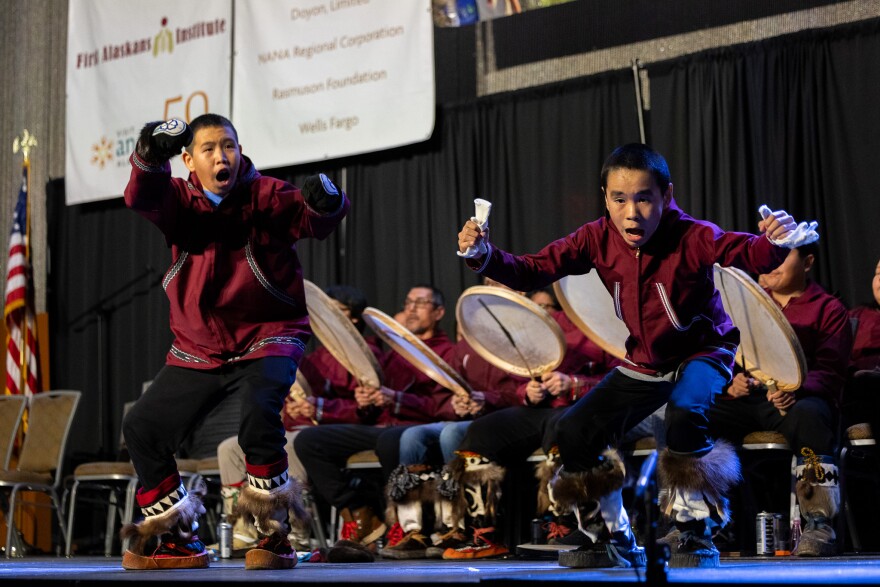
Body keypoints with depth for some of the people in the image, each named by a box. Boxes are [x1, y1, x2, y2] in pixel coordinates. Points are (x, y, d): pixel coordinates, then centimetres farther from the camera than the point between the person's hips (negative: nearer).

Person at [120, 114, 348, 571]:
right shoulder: (181, 201, -3)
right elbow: (143, 199, -24)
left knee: (259, 406, -32)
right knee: (142, 428, 2)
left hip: (267, 336, -4)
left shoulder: (266, 196, -10)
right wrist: (150, 157, -45)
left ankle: (273, 532, -18)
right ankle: (177, 538, 20)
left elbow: (310, 220, -26)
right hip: (198, 346, 5)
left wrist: (324, 203, -50)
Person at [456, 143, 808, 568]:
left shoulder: (691, 237, -27)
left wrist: (776, 242, -64)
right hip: (643, 363, 5)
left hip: (702, 352, -5)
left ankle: (695, 535, -18)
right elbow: (533, 270, -17)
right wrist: (484, 256, -35)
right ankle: (612, 539, 15)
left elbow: (751, 254, -41)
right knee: (573, 431, -5)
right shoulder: (598, 238, -14)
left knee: (685, 410, -37)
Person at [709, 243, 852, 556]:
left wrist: (796, 389, -24)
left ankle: (820, 525, -39)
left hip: (798, 400, -4)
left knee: (807, 413, -41)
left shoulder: (828, 308, 11)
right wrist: (730, 378, -7)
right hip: (743, 398, 4)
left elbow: (829, 371, -2)